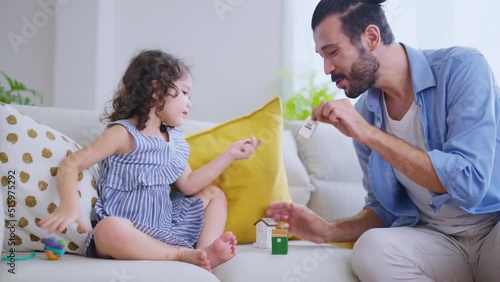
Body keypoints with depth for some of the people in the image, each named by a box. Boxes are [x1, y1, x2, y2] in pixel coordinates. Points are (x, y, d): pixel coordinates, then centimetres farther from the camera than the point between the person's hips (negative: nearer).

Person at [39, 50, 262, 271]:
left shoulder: (174, 138, 11)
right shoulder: (124, 134, -11)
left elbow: (189, 185, 12)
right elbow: (70, 165, -15)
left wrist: (229, 155, 10)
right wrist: (70, 206, -34)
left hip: (166, 225, 8)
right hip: (132, 231, -8)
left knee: (214, 194, 13)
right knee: (109, 230, -40)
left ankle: (206, 253, -14)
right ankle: (185, 255, -25)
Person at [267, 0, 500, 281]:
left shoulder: (462, 68, -12)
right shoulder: (363, 113, 2)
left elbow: (468, 184, -23)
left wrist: (367, 133, -21)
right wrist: (328, 230, -5)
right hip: (436, 240, 3)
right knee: (371, 247, -29)